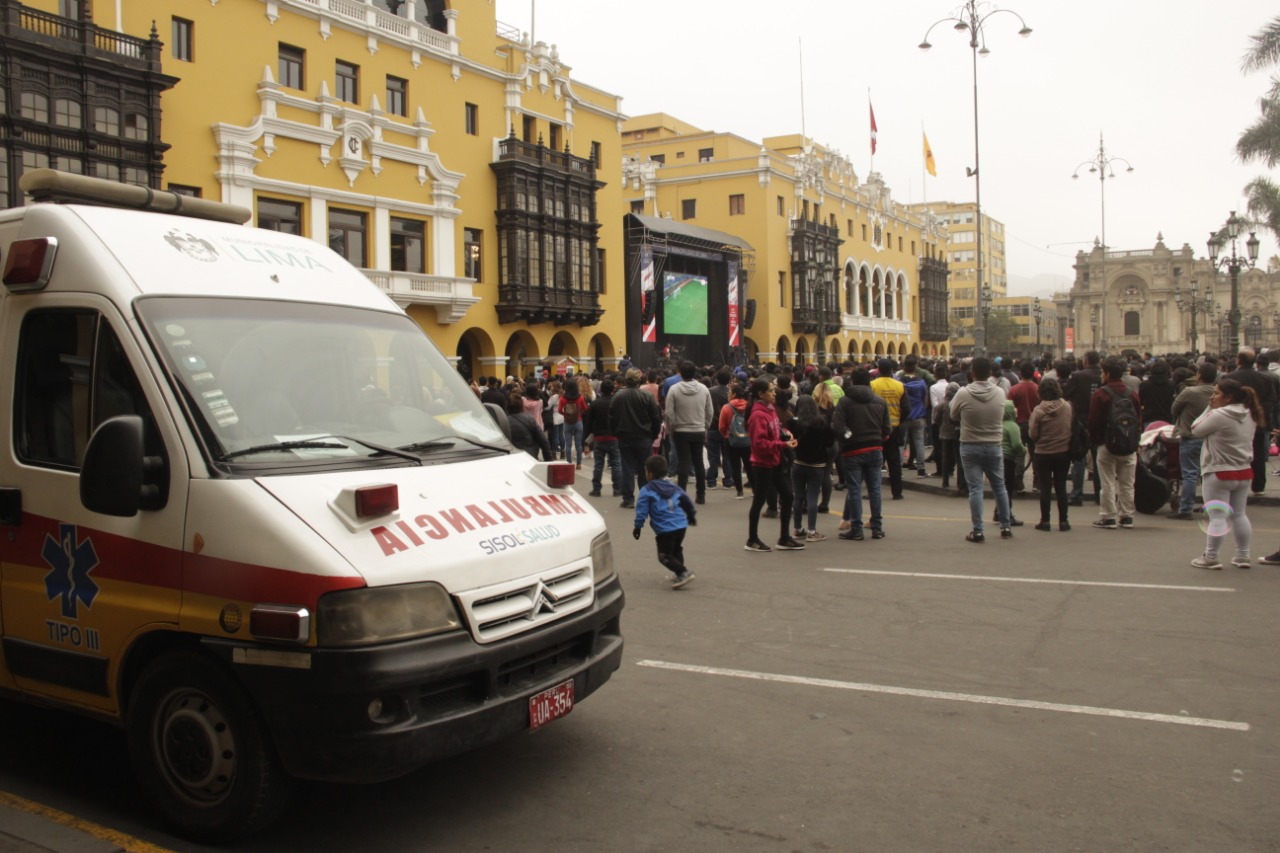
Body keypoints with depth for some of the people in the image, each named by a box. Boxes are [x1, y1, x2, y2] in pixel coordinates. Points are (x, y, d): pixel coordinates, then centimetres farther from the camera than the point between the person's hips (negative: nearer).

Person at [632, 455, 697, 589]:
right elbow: (687, 501, 22)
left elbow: (642, 511, -9)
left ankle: (684, 573, -15)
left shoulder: (647, 491, -6)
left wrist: (637, 526, 1)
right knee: (676, 551, 25)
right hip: (681, 525, 7)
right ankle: (680, 574, 24)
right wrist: (691, 515, 36)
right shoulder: (674, 487, 15)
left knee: (665, 556, -1)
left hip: (665, 529, -7)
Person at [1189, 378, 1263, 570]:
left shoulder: (1218, 415, -19)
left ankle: (1210, 557, 5)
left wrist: (1209, 409, -3)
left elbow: (1196, 430, -8)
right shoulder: (1250, 415, 6)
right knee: (1239, 515, 16)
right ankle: (1243, 556, 21)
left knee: (1216, 517, -1)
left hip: (1220, 473, -7)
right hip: (1245, 472, 7)